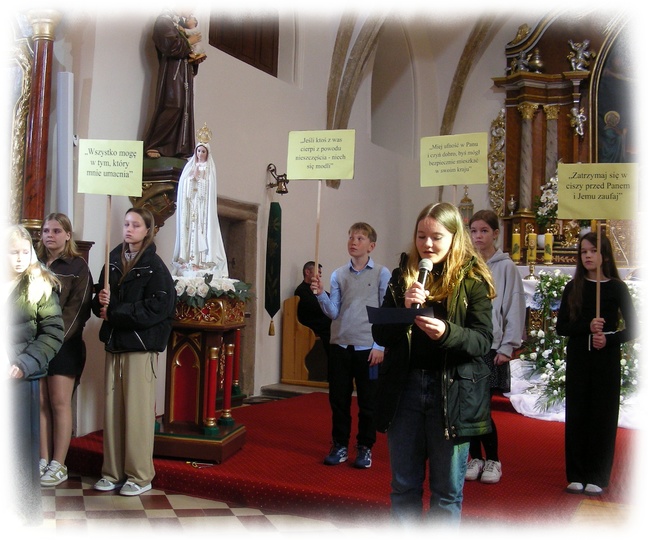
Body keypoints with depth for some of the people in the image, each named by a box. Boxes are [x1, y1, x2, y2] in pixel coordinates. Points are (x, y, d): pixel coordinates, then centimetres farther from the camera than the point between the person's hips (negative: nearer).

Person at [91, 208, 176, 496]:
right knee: (112, 408, 7)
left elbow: (157, 308, -16)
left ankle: (140, 475, 9)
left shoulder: (154, 267, -6)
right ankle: (113, 472, 18)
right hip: (114, 343, 5)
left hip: (141, 345, -5)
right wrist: (101, 302, -8)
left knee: (138, 409, -2)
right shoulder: (114, 261, 11)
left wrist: (114, 312, -13)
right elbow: (99, 303, 16)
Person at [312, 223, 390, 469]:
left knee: (367, 402, 6)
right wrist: (321, 294, -13)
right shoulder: (338, 274, 6)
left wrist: (380, 346, -9)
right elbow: (333, 312, 4)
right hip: (340, 346, 3)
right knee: (338, 399, 9)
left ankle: (365, 447, 20)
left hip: (368, 348, -3)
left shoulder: (382, 274, -2)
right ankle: (340, 445, 22)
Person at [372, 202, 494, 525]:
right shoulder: (402, 276, 6)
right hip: (404, 387, 3)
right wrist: (404, 310, -16)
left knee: (447, 491, 10)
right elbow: (380, 335, 3)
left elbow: (483, 340, -9)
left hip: (453, 392, -3)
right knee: (403, 486, 13)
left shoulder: (472, 280, -3)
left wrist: (447, 333, -28)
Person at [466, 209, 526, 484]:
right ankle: (476, 458, 21)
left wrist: (508, 346, -8)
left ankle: (492, 460, 13)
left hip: (491, 346, -4)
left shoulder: (505, 267, -2)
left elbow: (515, 307, -4)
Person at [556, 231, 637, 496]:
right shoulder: (573, 288, 5)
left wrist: (609, 338, -16)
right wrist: (587, 327, -17)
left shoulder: (617, 288, 0)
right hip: (578, 358, 2)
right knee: (576, 415, 3)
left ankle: (597, 477, 10)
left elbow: (632, 328, 0)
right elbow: (561, 326, 0)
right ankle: (576, 475, 12)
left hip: (607, 359, -2)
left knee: (603, 415, 1)